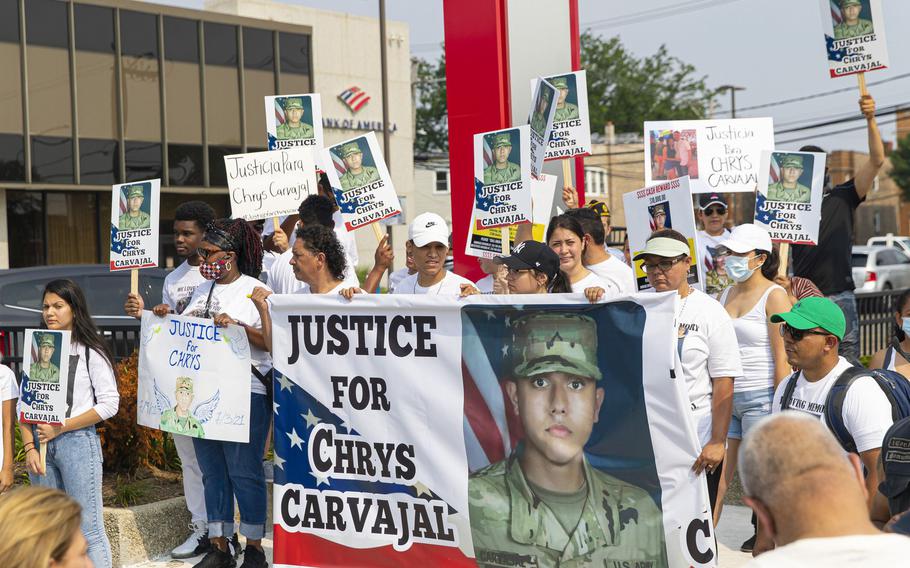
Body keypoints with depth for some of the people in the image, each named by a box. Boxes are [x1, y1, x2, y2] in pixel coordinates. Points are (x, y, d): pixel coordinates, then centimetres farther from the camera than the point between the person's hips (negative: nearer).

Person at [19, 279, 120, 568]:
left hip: (77, 440, -5)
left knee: (88, 529, -4)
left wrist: (60, 428, -12)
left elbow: (109, 403, -8)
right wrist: (29, 448, -3)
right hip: (40, 442, 5)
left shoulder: (90, 351, -2)